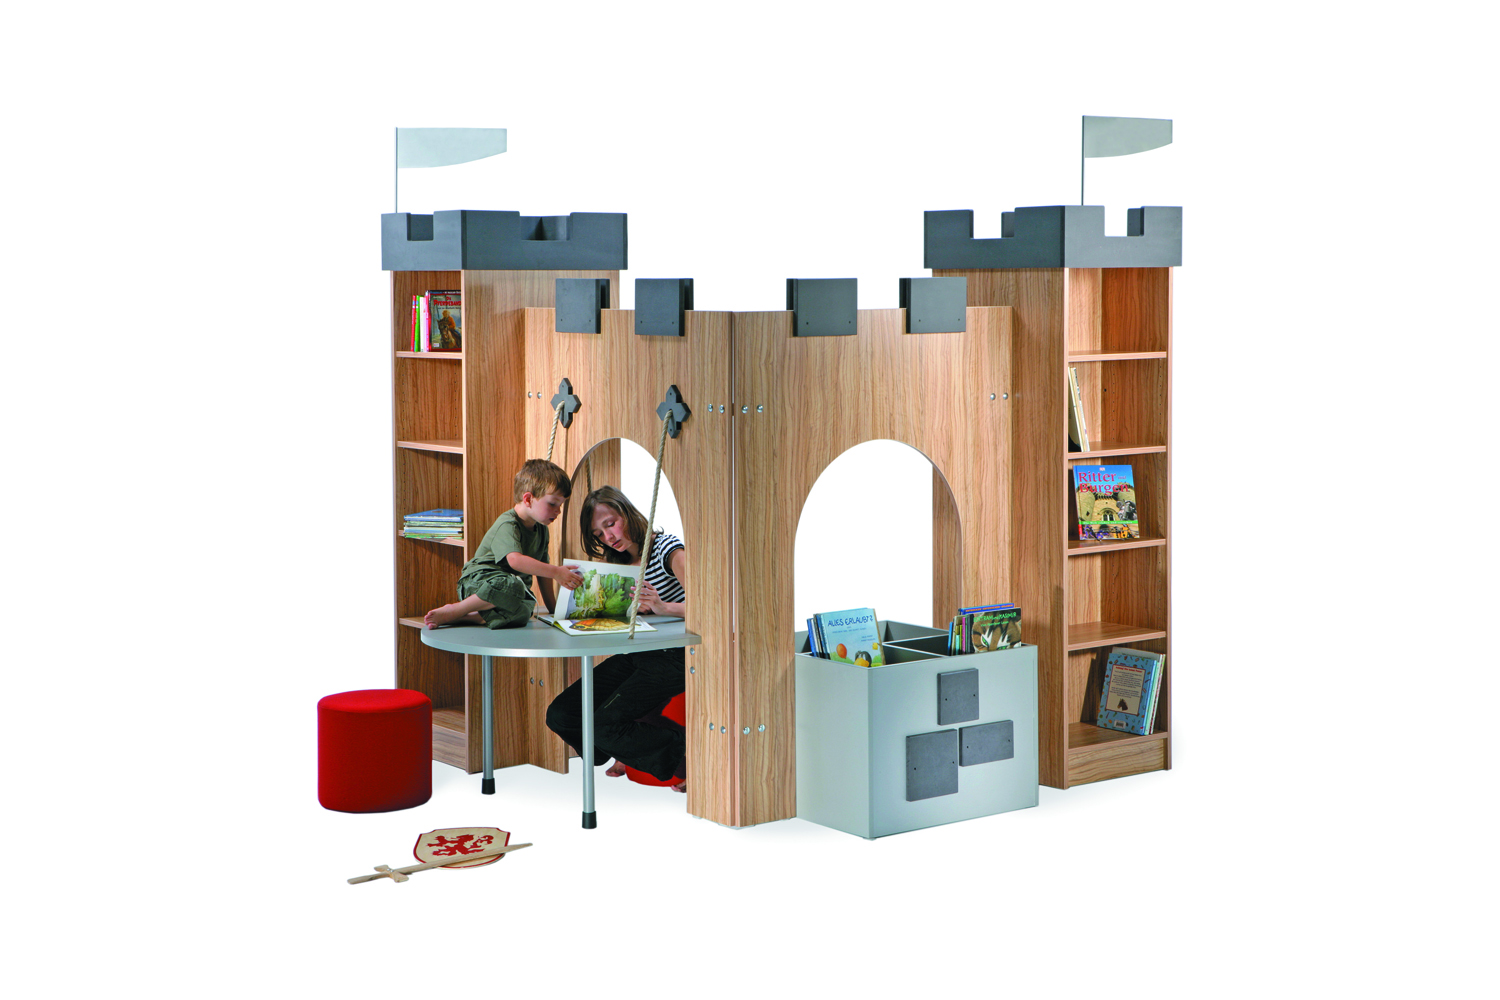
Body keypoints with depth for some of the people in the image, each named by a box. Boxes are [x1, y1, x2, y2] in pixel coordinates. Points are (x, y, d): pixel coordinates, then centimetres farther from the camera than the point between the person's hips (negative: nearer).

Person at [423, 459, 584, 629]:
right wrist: (555, 572, -34)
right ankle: (453, 611, -25)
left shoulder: (541, 529, 14)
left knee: (522, 612, -32)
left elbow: (541, 568, 25)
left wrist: (552, 605, 21)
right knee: (511, 585, -42)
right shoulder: (507, 525, -14)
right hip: (479, 580, -6)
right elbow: (515, 560, -31)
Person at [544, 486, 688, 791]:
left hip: (669, 659, -8)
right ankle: (633, 752, 14)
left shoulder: (666, 548, -9)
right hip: (632, 657, 8)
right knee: (560, 715, -5)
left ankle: (686, 755, -7)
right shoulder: (618, 562, 14)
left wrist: (663, 607, -37)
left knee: (605, 725, -25)